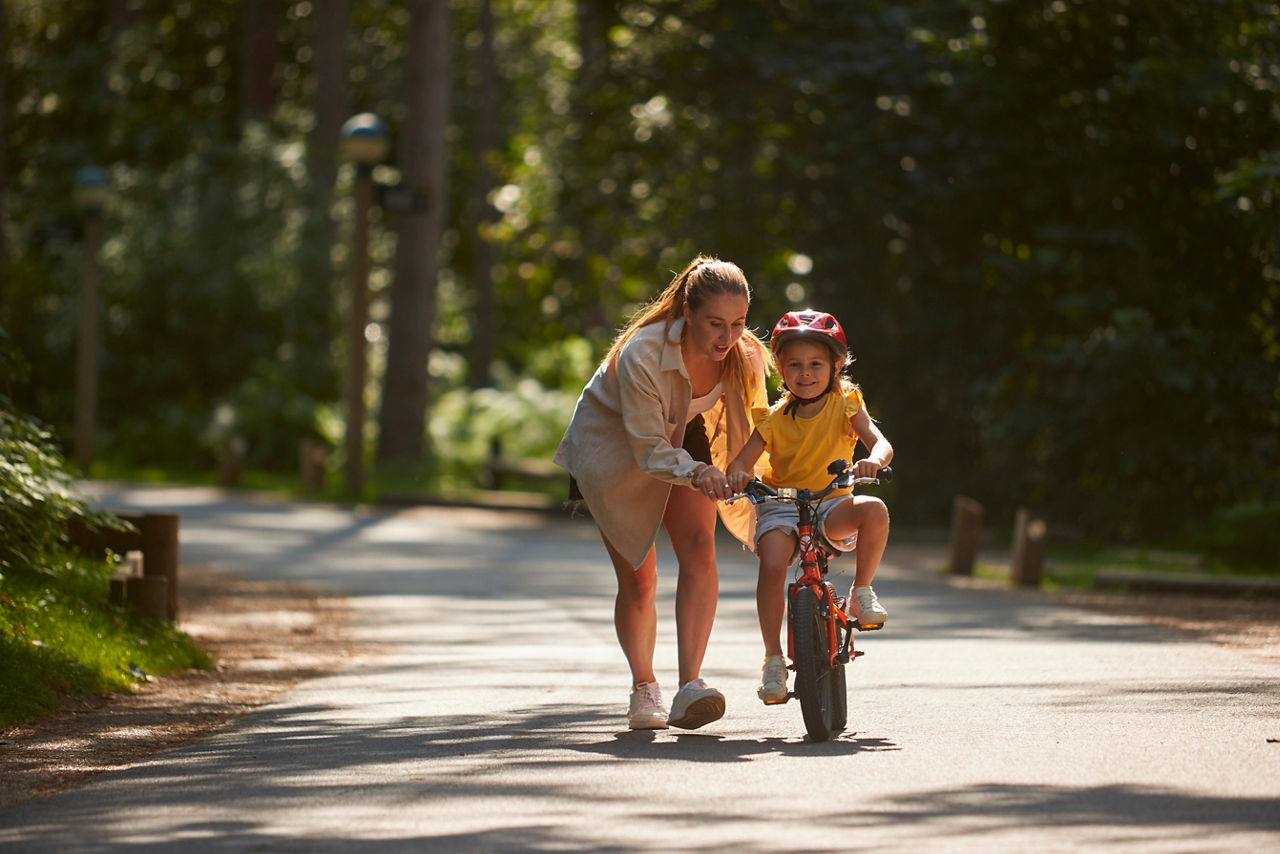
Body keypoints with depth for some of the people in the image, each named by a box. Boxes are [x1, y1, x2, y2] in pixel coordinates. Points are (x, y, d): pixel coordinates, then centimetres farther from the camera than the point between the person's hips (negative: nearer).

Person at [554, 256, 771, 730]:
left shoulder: (745, 357, -22)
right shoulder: (642, 355, -36)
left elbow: (746, 431, -6)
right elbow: (648, 449, -33)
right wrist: (694, 473, -51)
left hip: (682, 442, 3)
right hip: (613, 447, -3)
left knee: (699, 552, -20)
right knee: (637, 579, -4)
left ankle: (689, 687, -26)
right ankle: (643, 689, 19)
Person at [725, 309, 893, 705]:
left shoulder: (844, 405, 1)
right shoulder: (775, 419, 4)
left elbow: (881, 442, -12)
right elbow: (742, 460, 1)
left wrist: (873, 460, -37)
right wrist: (737, 475, -25)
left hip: (832, 506, 0)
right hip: (781, 507, 0)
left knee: (874, 509, -32)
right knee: (772, 565, -28)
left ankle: (862, 590, -10)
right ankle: (773, 658, -15)